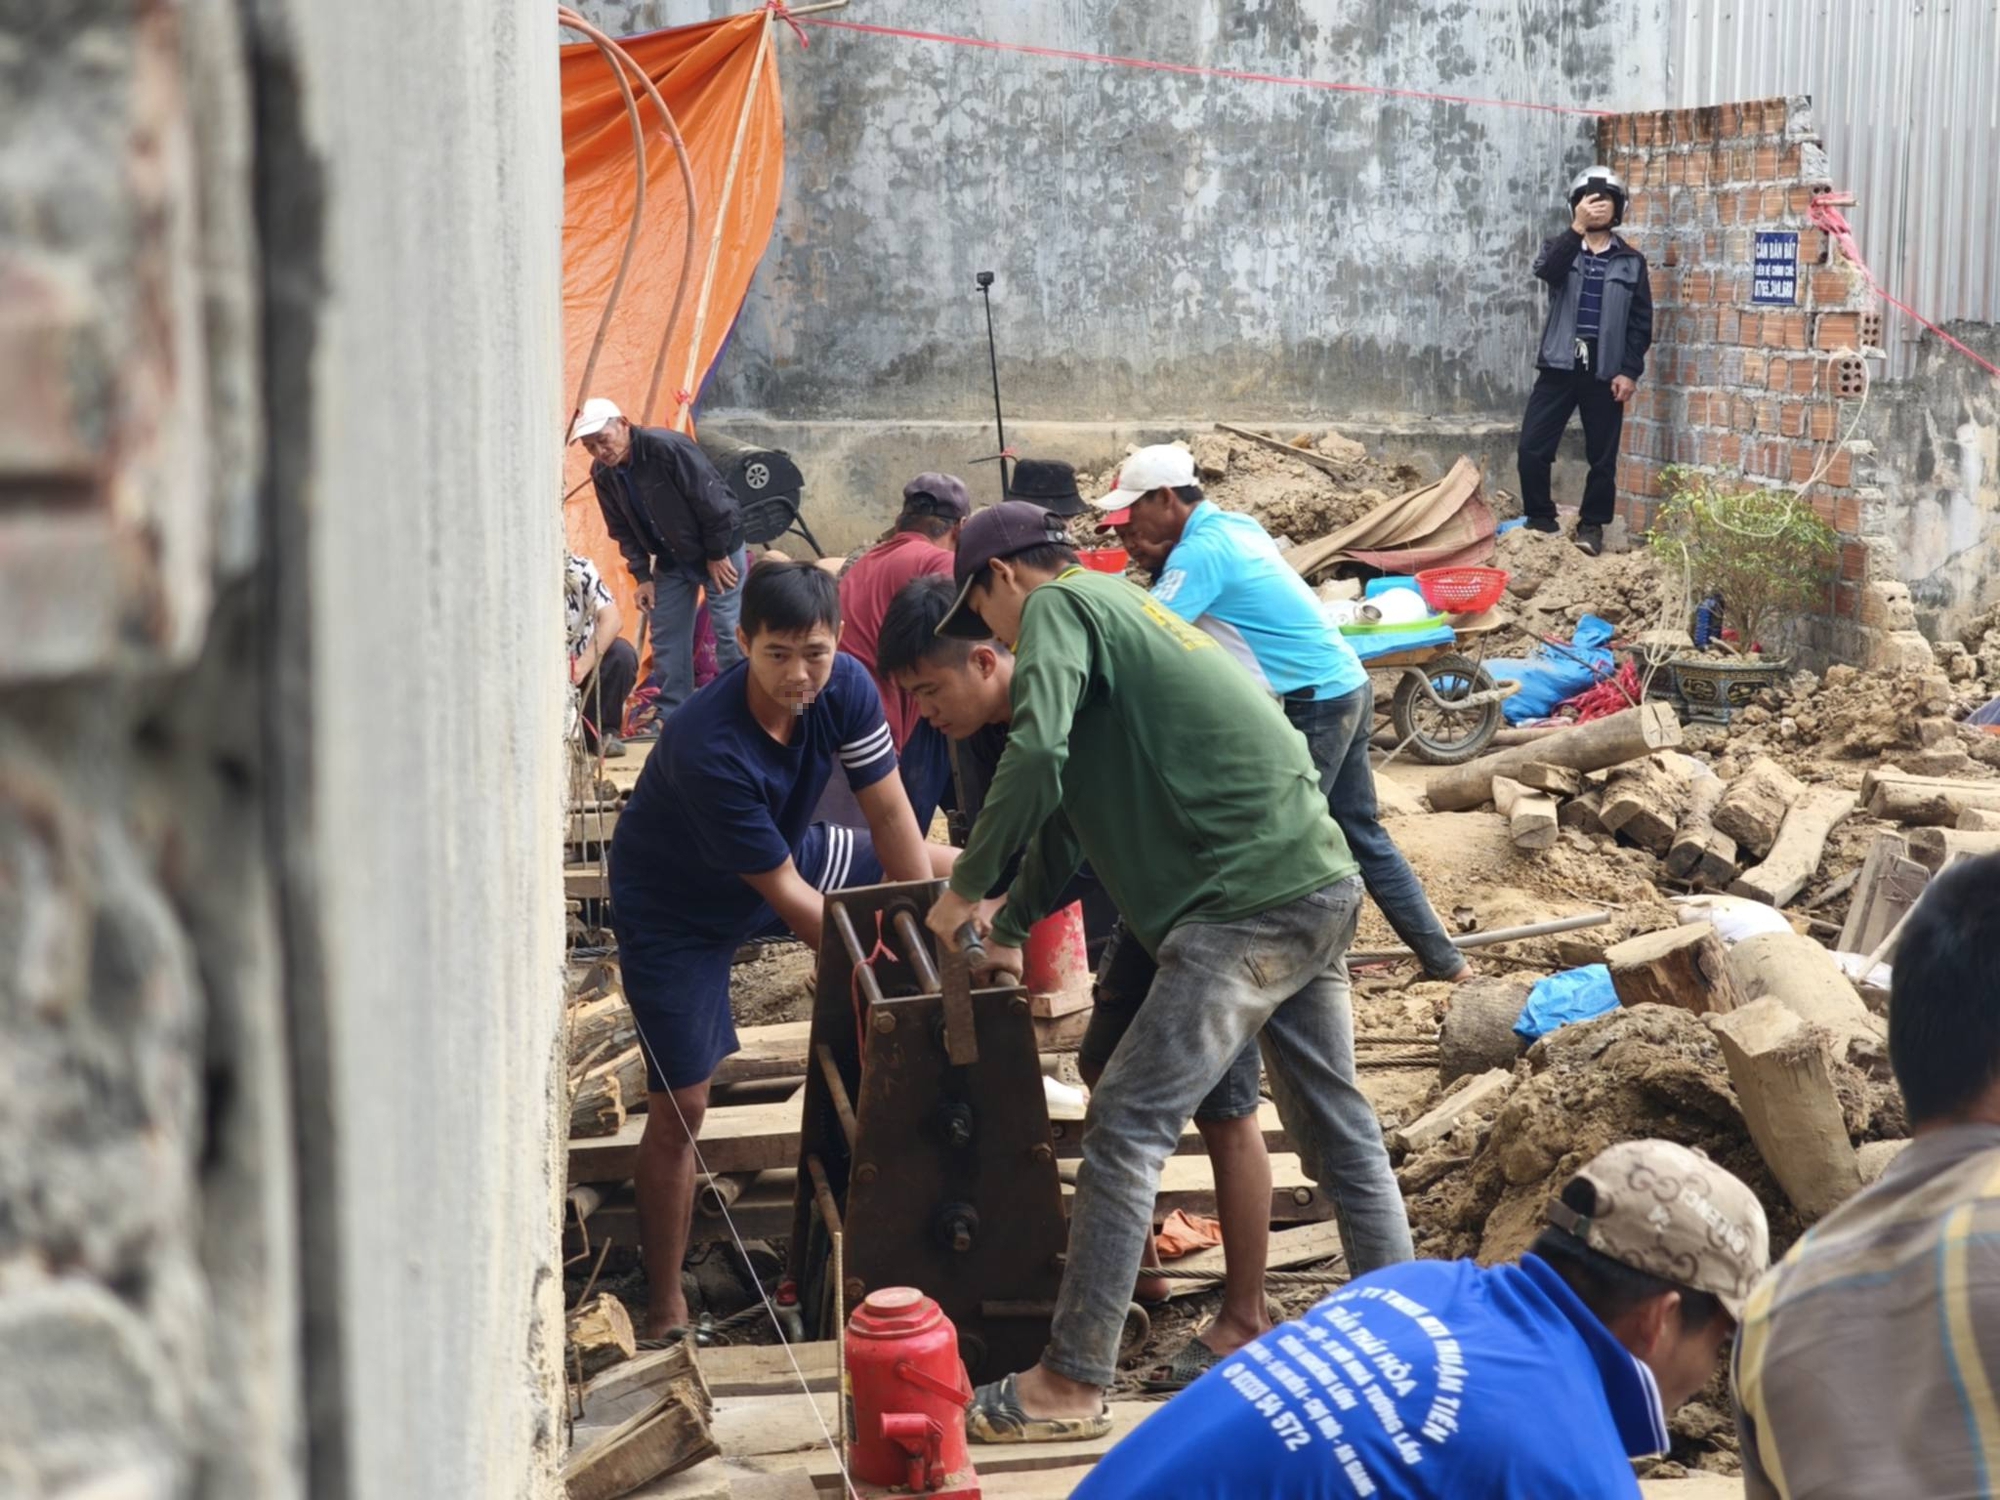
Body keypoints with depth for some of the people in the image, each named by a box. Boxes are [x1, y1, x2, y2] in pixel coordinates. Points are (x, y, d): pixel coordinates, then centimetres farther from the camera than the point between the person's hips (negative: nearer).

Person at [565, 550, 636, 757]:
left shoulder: (580, 570, -17)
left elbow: (611, 619, -26)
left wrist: (582, 665, -39)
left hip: (589, 660, 1)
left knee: (622, 654, -29)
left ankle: (602, 731, -13)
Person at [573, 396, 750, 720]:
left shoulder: (669, 448, -30)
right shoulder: (602, 474, -7)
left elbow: (714, 502, -25)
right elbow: (623, 531, 6)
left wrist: (717, 556, -18)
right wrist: (642, 575, -2)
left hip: (719, 550, -7)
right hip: (671, 559, 7)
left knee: (729, 633, -8)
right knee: (666, 640, 6)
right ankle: (670, 718, 14)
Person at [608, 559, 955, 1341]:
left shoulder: (844, 688, -22)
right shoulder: (709, 749, -39)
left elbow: (890, 814, -14)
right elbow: (784, 894, -30)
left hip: (788, 852, 7)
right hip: (677, 909, -6)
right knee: (681, 1105, -9)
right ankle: (665, 1306, 6)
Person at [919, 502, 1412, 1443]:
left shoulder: (1059, 606, -2)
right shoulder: (1123, 608, 26)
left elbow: (1037, 758, -20)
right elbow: (1075, 800, 33)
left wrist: (965, 889, -7)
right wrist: (1010, 928, 37)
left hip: (1247, 905, -10)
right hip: (1318, 887, 10)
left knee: (1126, 1130, -6)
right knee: (1338, 1130, 17)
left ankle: (1071, 1388, -3)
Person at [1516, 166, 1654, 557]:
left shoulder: (1631, 262, 8)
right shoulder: (1560, 248, 8)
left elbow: (1641, 322, 5)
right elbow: (1546, 269, -17)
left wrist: (1629, 371, -5)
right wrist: (1578, 228, -27)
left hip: (1605, 369, 0)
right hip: (1559, 365, 0)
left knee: (1602, 455, 4)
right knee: (1533, 448, -5)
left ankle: (1592, 526, 17)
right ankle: (1540, 520, 10)